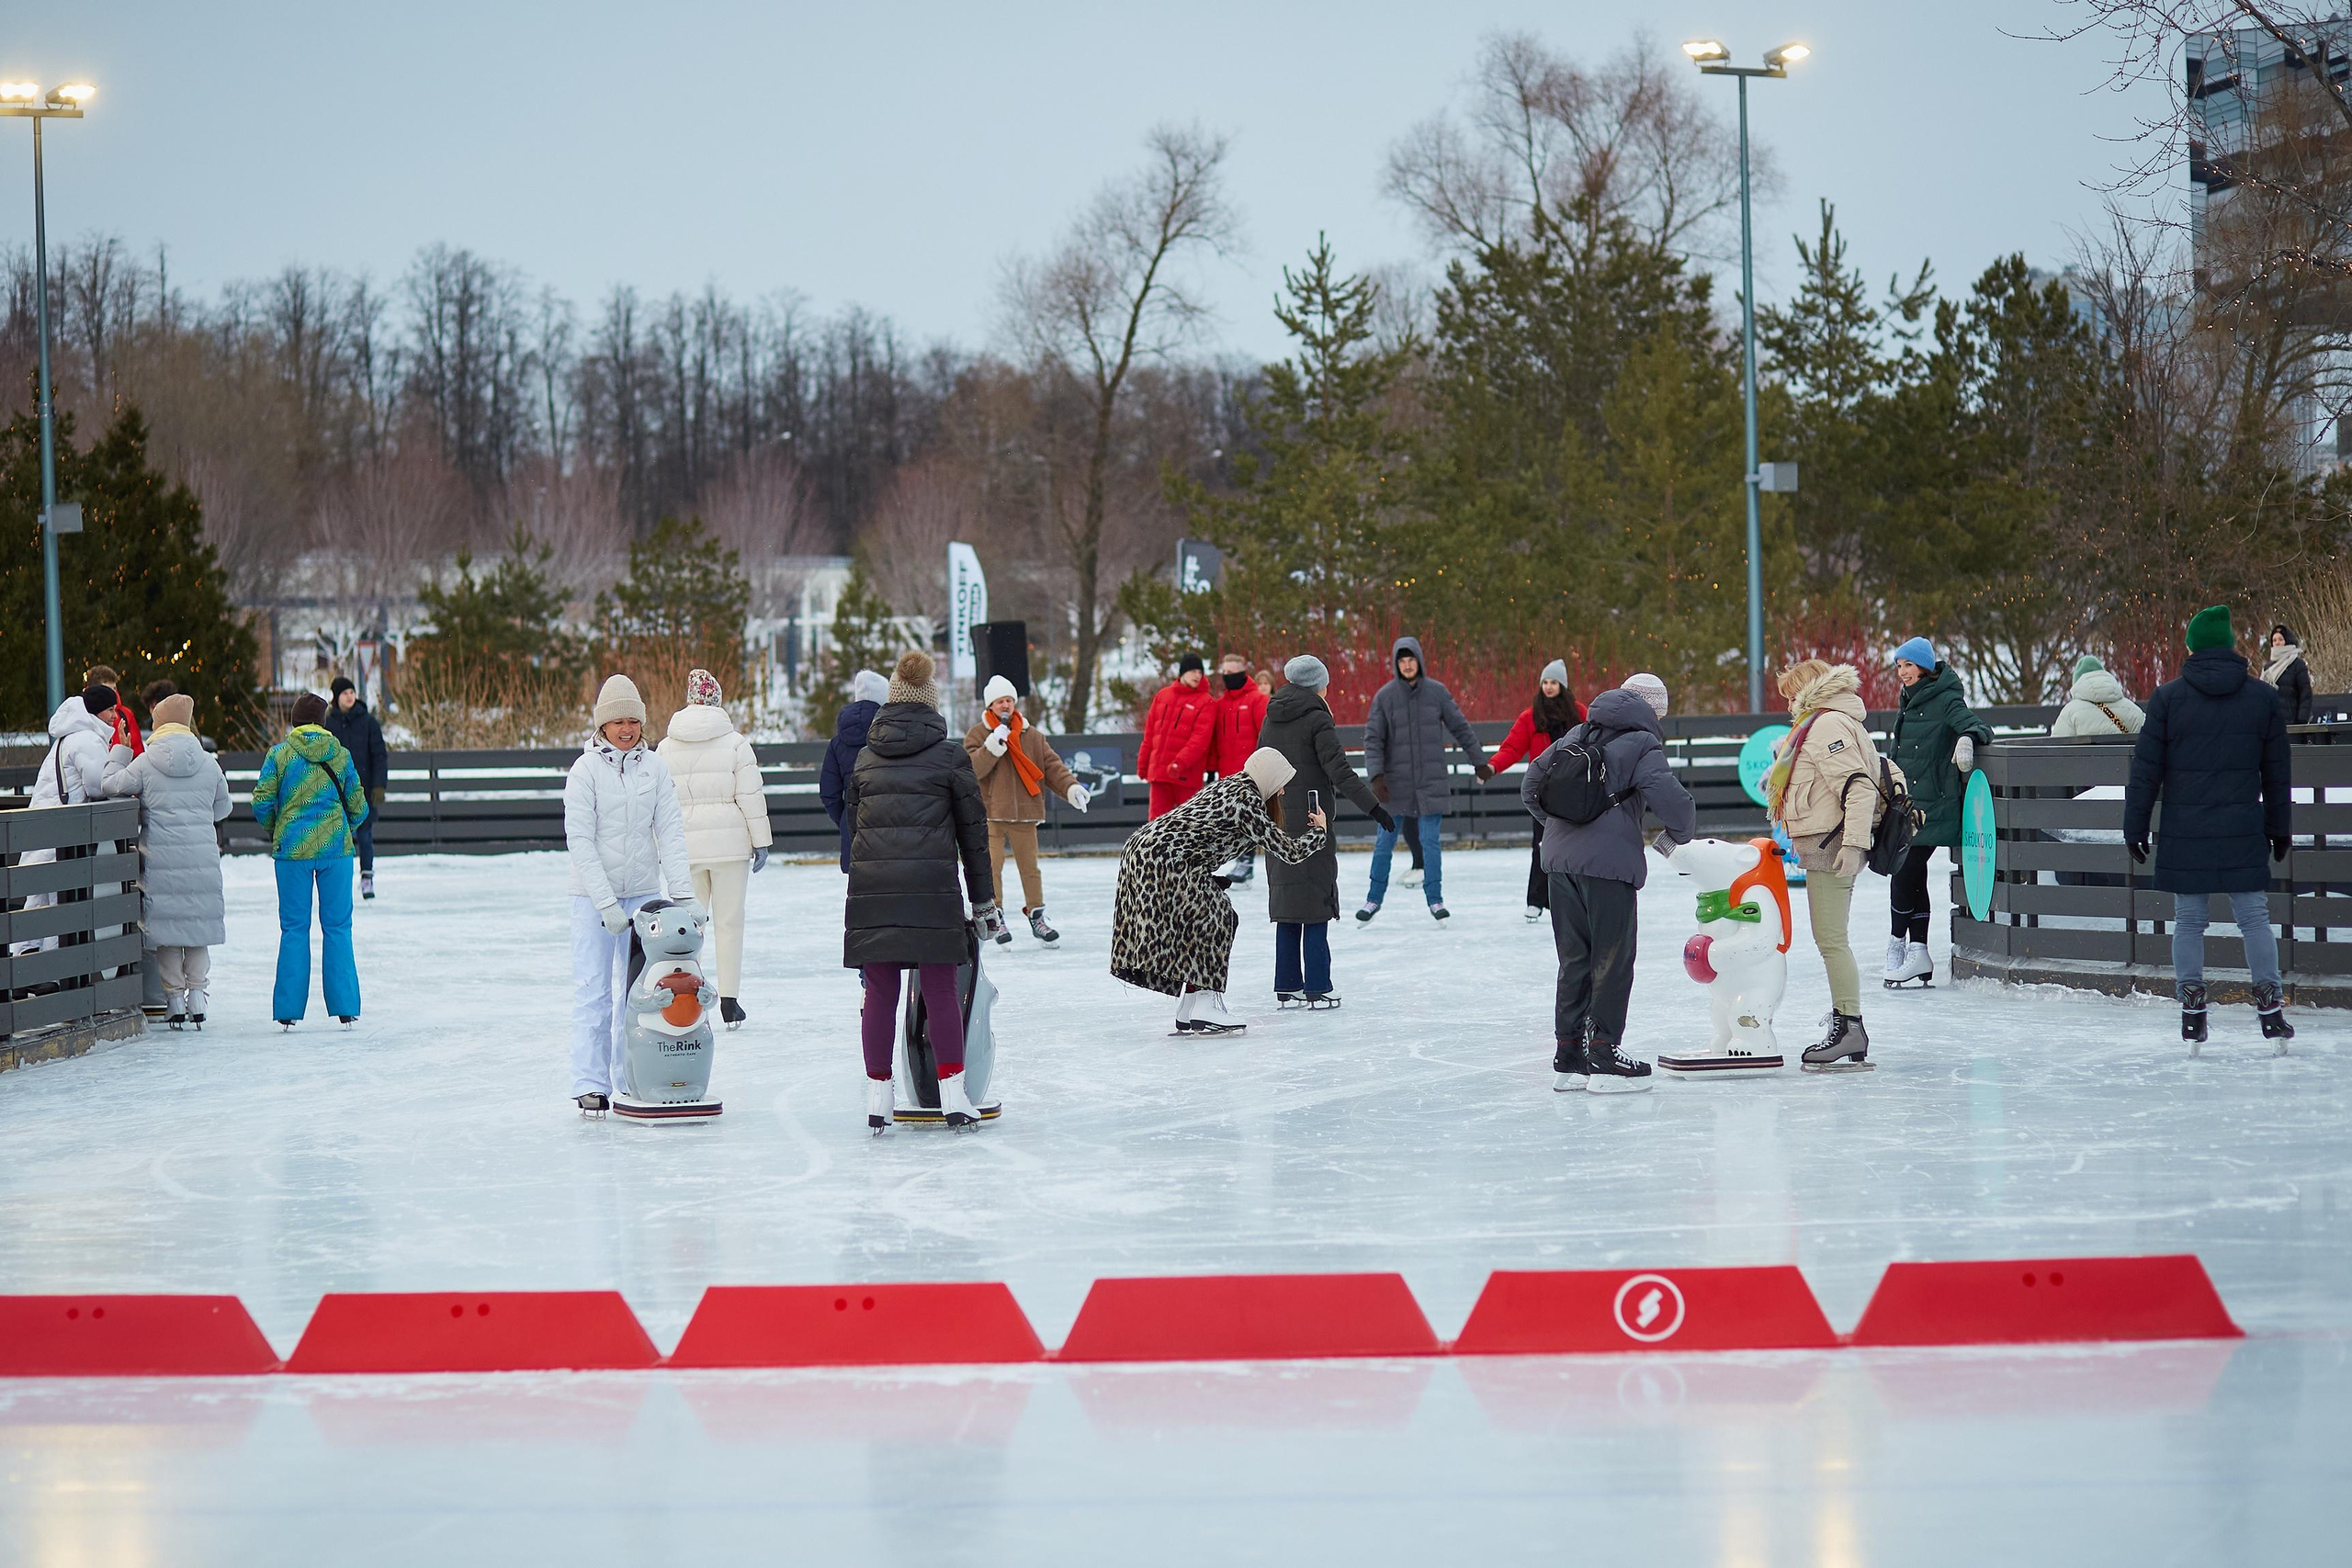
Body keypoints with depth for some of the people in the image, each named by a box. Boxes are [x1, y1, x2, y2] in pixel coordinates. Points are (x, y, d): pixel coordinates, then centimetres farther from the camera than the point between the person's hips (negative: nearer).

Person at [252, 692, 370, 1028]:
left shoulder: (279, 754, -3)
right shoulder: (340, 755, 1)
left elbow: (261, 804, -5)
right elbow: (358, 807, 5)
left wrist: (273, 831, 15)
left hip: (292, 849, -1)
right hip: (335, 849, 1)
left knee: (294, 928, 5)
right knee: (337, 927, 6)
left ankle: (288, 1011, 4)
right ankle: (345, 1009, 4)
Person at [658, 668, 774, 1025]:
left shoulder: (665, 748, 4)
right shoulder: (734, 743, -4)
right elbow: (751, 797, -6)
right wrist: (761, 843, 0)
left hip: (684, 845, 2)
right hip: (730, 843, -2)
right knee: (729, 921, 5)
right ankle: (729, 1002, 5)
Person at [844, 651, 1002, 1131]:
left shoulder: (865, 758, 12)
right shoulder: (949, 757, 3)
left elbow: (853, 826, 14)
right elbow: (973, 832, 6)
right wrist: (983, 901, 13)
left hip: (870, 887, 3)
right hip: (931, 888, -3)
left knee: (880, 992, 7)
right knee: (940, 991, 3)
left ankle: (877, 1099, 8)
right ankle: (953, 1097, 3)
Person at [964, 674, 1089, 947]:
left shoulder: (1031, 735, 10)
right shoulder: (977, 735, 1)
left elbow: (1051, 765, 8)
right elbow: (972, 769, -12)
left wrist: (1070, 786, -6)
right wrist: (993, 746, -23)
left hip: (1025, 813, 3)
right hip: (990, 813, -3)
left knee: (1030, 866, 9)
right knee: (991, 867, -6)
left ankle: (1036, 916, 19)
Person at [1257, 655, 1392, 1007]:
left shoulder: (1272, 720, 11)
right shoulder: (1317, 720, -10)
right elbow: (1339, 770, -16)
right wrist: (1372, 806, -14)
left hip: (1277, 820, 6)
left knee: (1287, 910, 11)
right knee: (1316, 906, -2)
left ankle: (1287, 988, 11)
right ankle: (1317, 990, -3)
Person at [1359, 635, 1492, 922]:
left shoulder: (1437, 693, 0)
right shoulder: (1384, 697, -2)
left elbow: (1460, 728, 9)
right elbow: (1373, 739, -4)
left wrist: (1479, 762, 13)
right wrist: (1376, 776, -16)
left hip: (1431, 781, 0)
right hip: (1395, 784, 0)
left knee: (1430, 842, 0)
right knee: (1384, 844, 5)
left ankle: (1435, 899, 9)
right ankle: (1374, 900, 15)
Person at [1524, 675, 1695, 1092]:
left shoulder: (1578, 734, 16)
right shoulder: (1643, 744, -3)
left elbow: (1531, 785, 19)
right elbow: (1672, 801, -14)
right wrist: (1678, 835, 6)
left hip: (1561, 858, 6)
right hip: (1609, 862, -6)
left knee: (1574, 959, 14)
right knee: (1612, 960, 2)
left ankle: (1568, 1057, 16)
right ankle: (1604, 1057, 1)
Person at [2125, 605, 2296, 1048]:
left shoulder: (2167, 698, -2)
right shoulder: (2263, 698, 4)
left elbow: (2146, 770, -1)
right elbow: (2277, 773, 11)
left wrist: (2135, 826, 7)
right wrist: (2280, 827, 21)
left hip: (2184, 833, -1)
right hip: (2244, 834, 1)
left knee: (2188, 920, 6)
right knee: (2254, 918, 5)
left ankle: (2191, 1011, 5)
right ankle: (2271, 1010, 2)